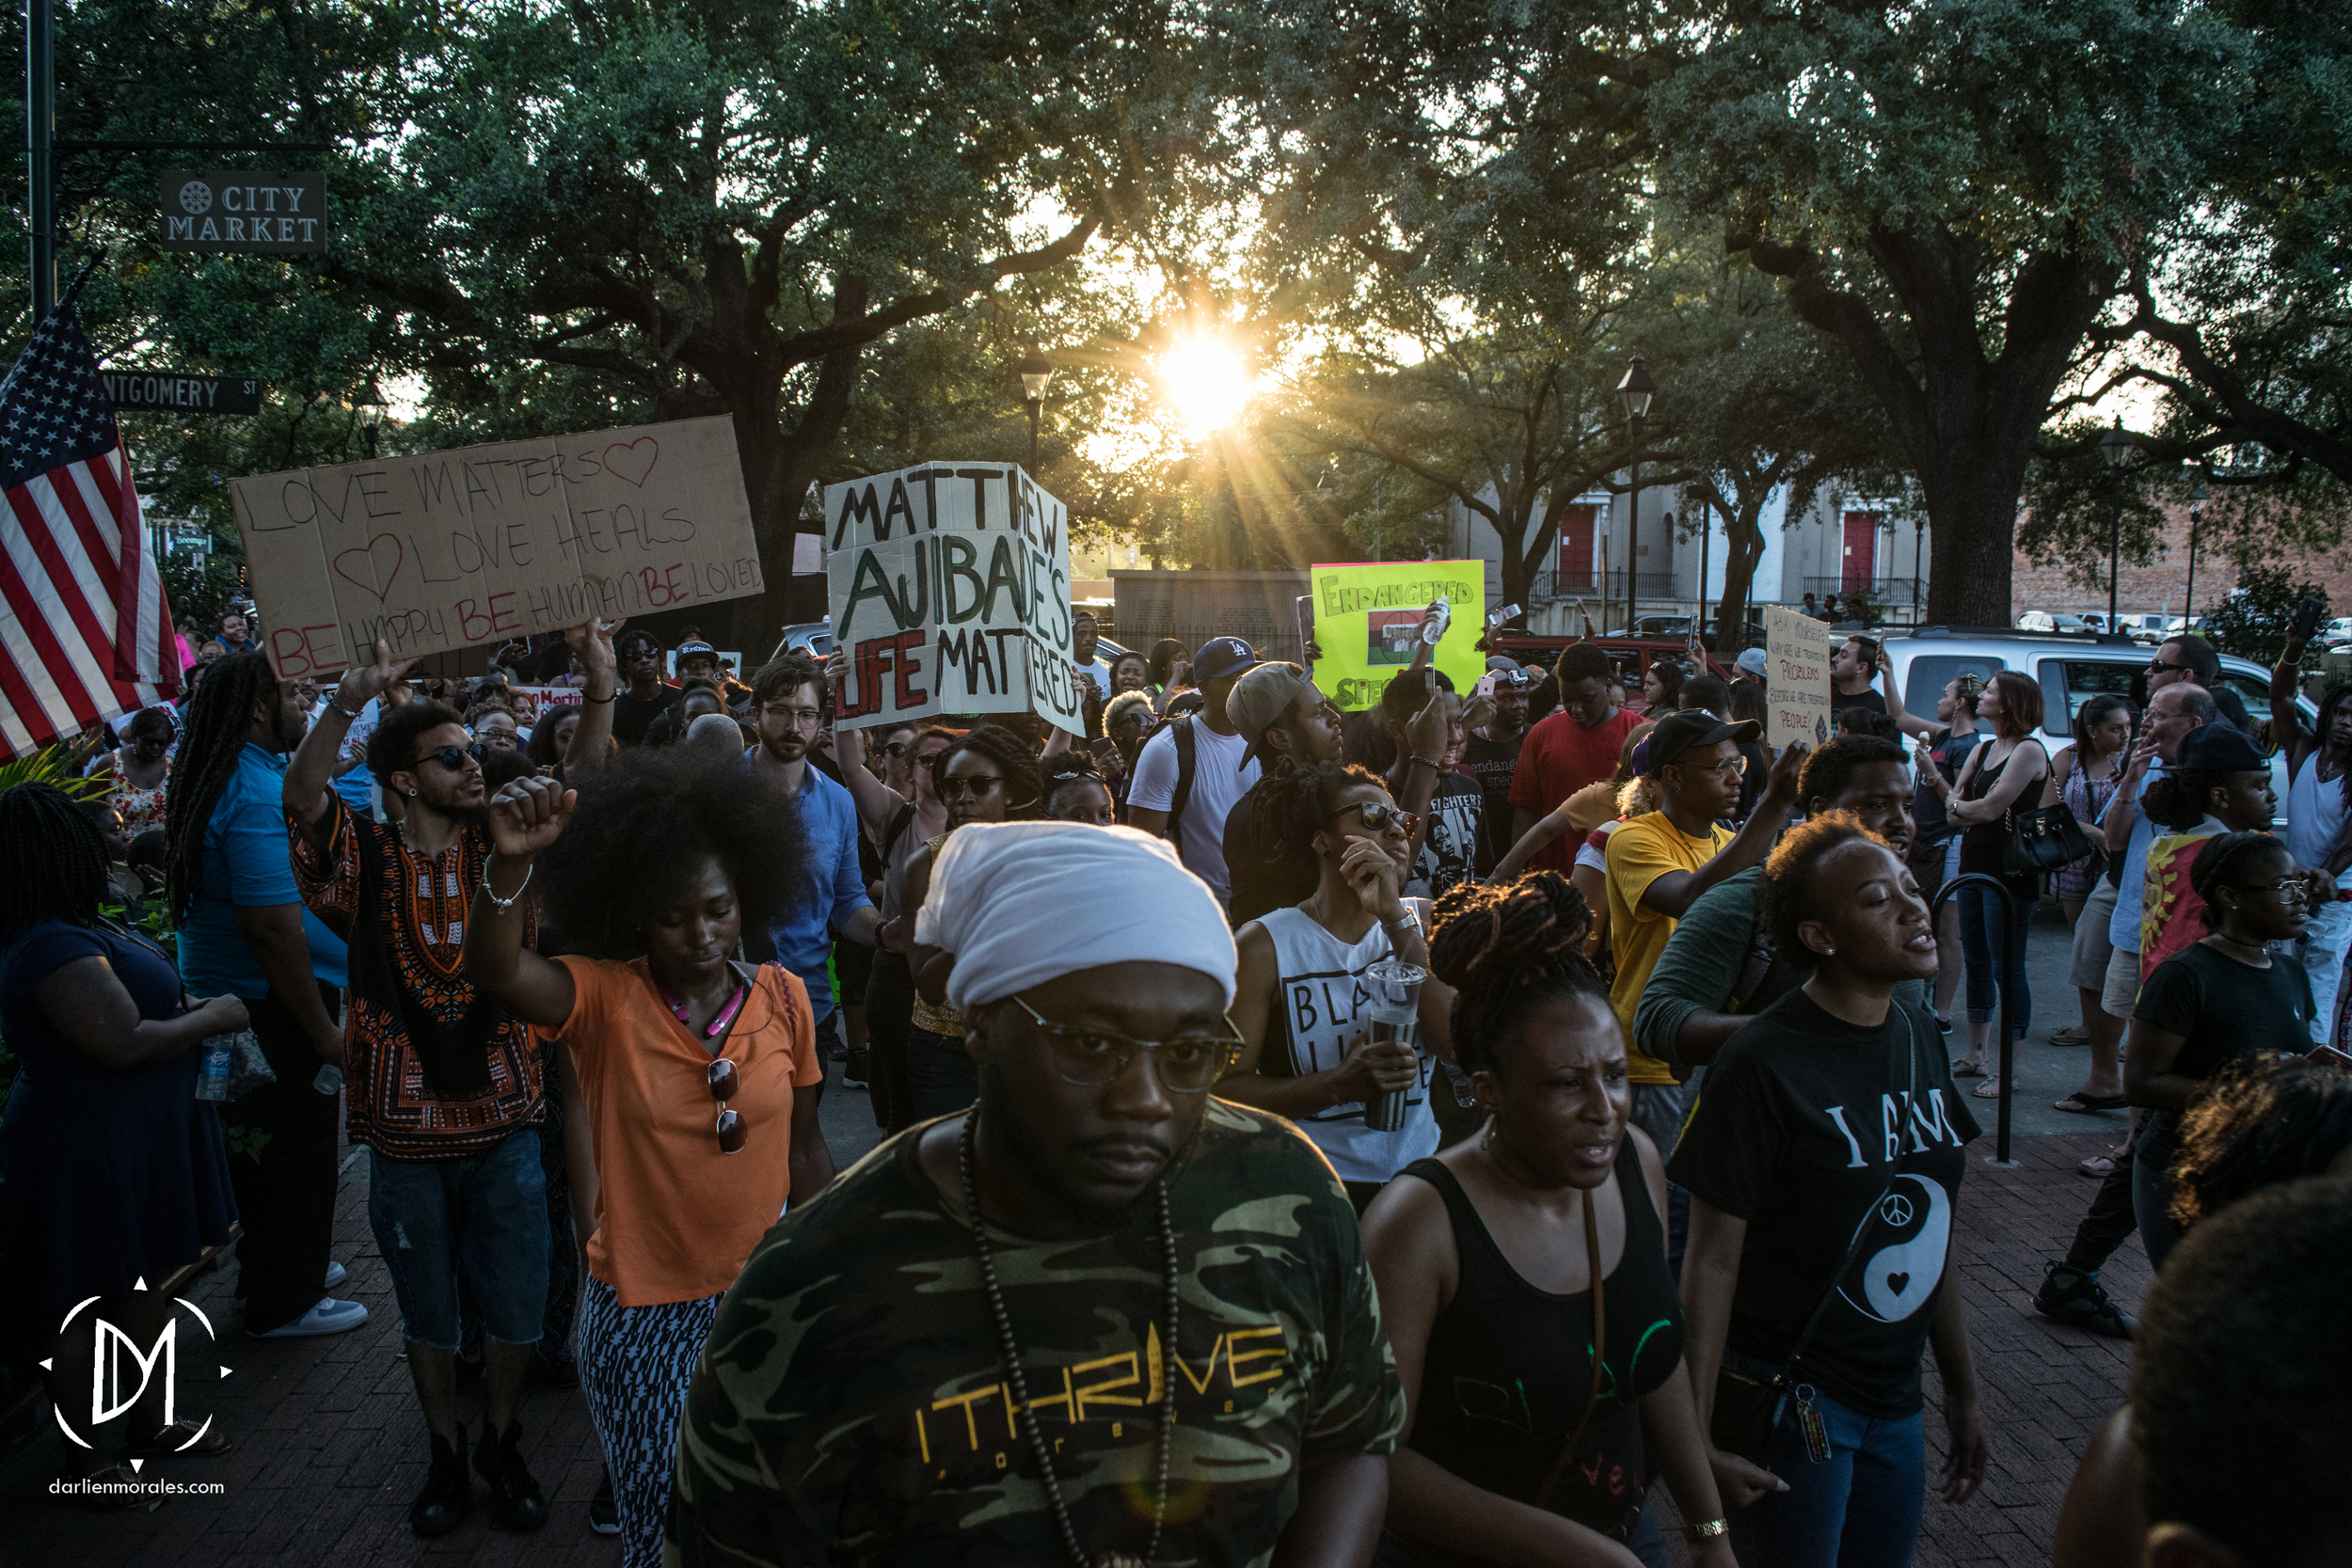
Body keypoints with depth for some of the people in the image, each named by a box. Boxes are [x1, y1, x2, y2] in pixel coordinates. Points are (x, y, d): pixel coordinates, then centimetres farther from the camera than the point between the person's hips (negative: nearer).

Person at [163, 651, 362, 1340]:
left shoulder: (230, 780, 6)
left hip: (224, 993, 10)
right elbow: (273, 925, -28)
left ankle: (273, 1267, 39)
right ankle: (286, 1302, 17)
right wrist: (324, 1031, -23)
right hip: (272, 1001, -10)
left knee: (262, 1139, 22)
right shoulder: (259, 797, -25)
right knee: (297, 1147, 4)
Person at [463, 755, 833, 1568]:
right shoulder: (607, 998, -12)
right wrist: (510, 861, -51)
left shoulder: (782, 996, -5)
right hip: (643, 1316, -2)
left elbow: (804, 1150, 3)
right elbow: (493, 970, -32)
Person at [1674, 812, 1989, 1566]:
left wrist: (1963, 1391, 14)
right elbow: (1714, 1260, -17)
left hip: (1895, 1397, 7)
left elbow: (1931, 1228, 10)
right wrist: (1696, 1434, -18)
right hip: (1789, 1397, -6)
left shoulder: (1918, 1036, 3)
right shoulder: (1760, 1064, -18)